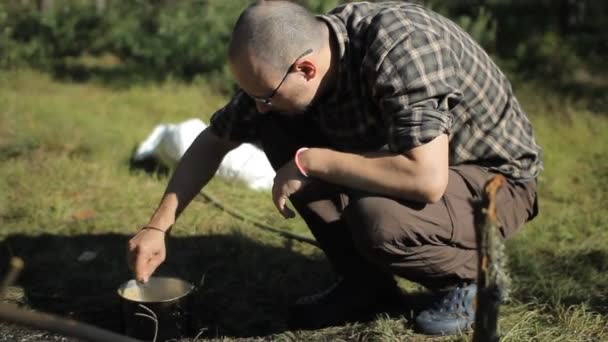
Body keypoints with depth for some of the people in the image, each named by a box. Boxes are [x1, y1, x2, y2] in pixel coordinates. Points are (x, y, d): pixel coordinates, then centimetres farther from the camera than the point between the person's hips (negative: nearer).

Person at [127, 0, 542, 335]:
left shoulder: (400, 46, -34)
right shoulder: (283, 61, -12)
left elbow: (427, 181, -42)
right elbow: (212, 142, 0)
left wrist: (309, 162, -31)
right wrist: (157, 226, -7)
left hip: (496, 179, -6)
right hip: (415, 162, 7)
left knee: (378, 219, -36)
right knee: (275, 132, -10)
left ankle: (467, 276, -2)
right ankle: (364, 279, 1)